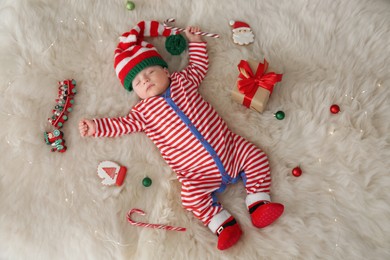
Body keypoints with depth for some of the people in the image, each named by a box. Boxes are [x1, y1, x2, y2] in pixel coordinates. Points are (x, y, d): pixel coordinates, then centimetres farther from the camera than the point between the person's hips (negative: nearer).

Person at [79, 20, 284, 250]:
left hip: (229, 147, 2)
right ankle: (223, 224, -5)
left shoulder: (183, 80, 11)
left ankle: (259, 203, 2)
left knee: (255, 156, -4)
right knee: (193, 196, -21)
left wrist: (195, 42, 24)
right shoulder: (145, 111, 7)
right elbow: (124, 124, 10)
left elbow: (199, 66, 25)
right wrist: (96, 126, 5)